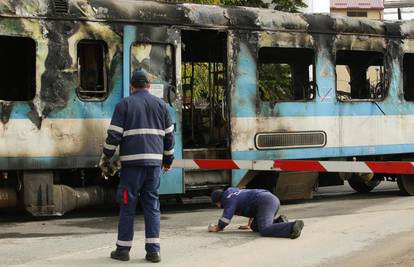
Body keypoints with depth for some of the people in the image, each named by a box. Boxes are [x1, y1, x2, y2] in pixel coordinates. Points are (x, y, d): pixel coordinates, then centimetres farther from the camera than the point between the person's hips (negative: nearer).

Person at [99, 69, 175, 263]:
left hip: (132, 161, -3)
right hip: (154, 161, 3)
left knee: (127, 205, 3)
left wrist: (105, 158, 6)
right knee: (152, 205, 6)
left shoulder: (124, 104, 2)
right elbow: (169, 135, 14)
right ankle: (153, 250, 1)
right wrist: (168, 159, 25)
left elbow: (114, 135, -3)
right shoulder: (160, 104, 12)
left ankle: (123, 249, 6)